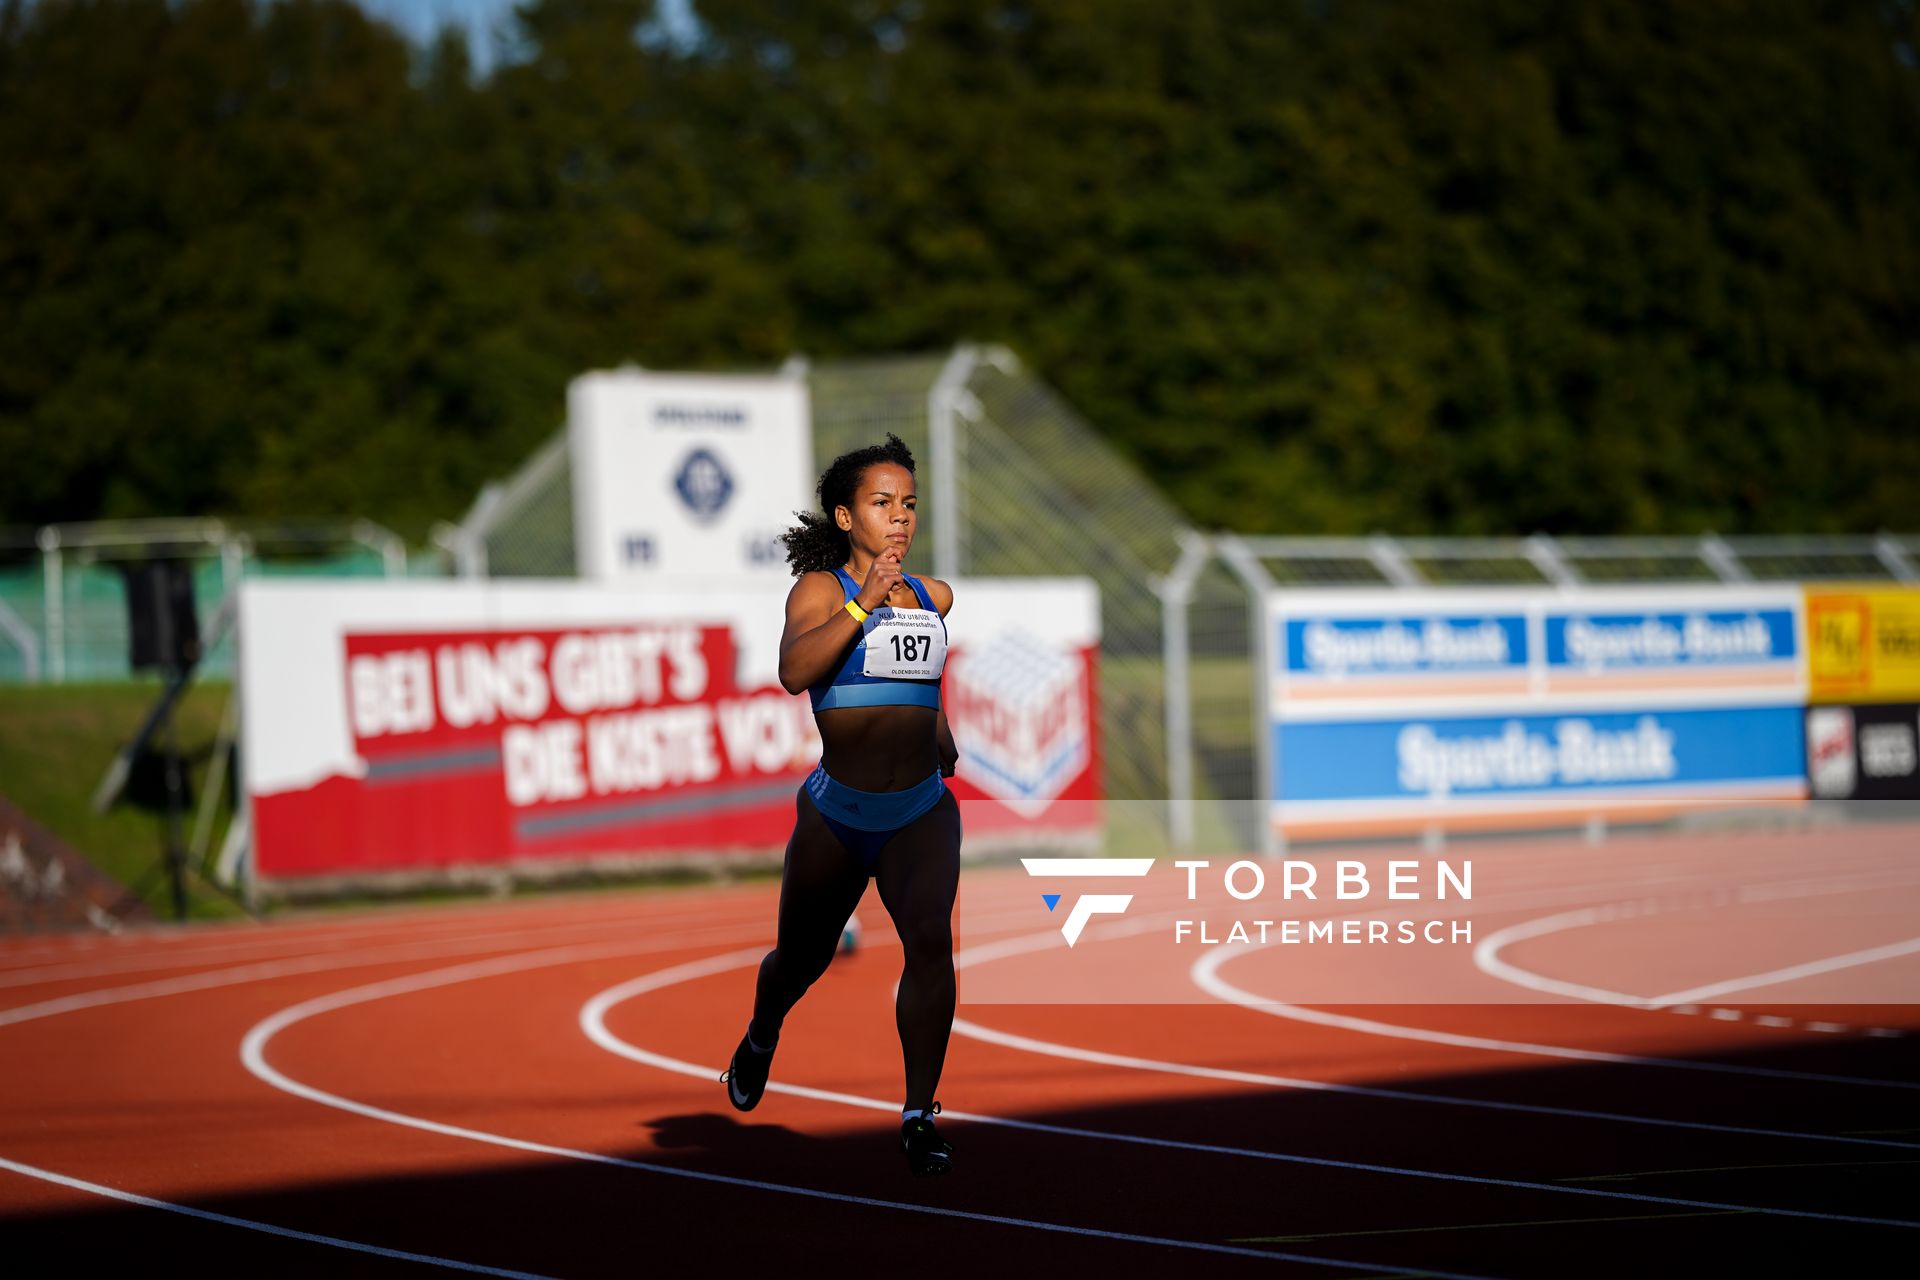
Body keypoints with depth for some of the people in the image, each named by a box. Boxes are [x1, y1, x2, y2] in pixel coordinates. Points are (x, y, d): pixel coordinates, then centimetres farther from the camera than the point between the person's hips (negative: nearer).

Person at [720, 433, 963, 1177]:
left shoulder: (934, 597, 7)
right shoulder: (820, 588, -8)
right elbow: (794, 670, -28)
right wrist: (863, 605, -34)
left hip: (921, 813, 2)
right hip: (836, 810, -2)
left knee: (930, 937, -23)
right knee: (801, 958, 17)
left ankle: (919, 1116, -19)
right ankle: (760, 1041, 52)